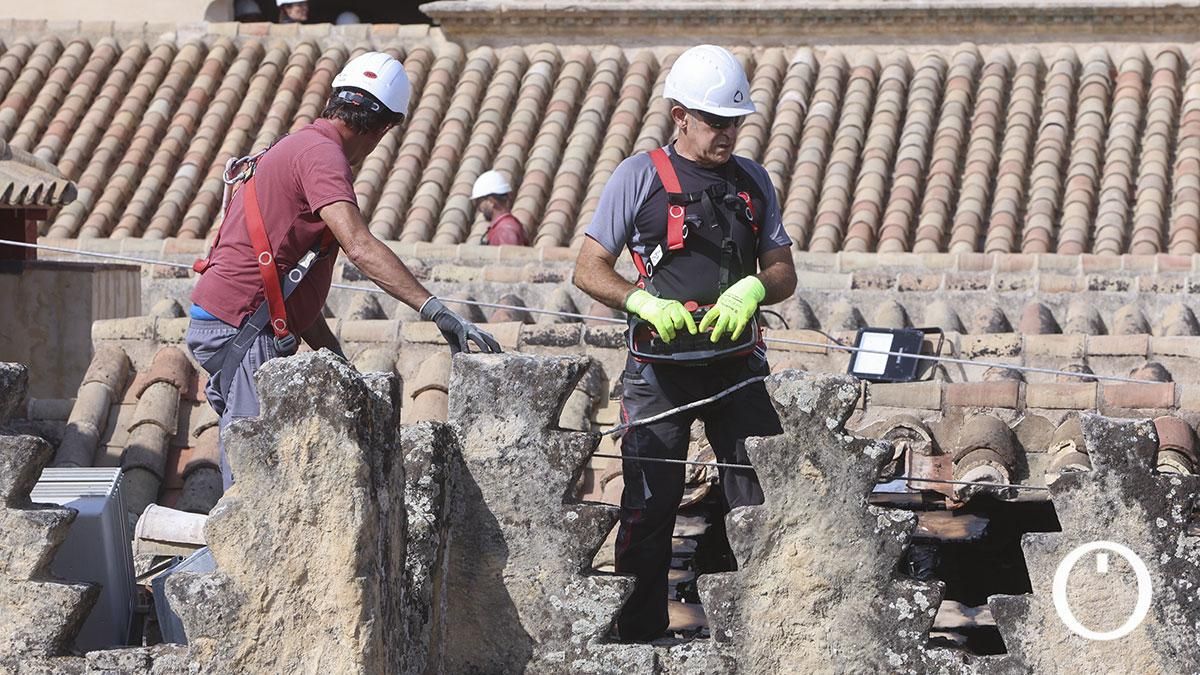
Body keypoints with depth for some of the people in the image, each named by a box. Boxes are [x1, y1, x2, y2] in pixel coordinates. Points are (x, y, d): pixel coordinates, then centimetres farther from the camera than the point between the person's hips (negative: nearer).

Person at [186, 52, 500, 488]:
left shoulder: (300, 148, 20)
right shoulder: (321, 154, -12)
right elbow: (360, 247, -28)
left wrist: (334, 356, 18)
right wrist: (436, 310, -33)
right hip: (241, 325, -11)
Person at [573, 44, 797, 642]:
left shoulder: (752, 182, 11)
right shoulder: (640, 176, -1)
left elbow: (783, 274, 12)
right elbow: (588, 270, -1)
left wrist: (753, 289, -11)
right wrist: (644, 302, -18)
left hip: (737, 364, 4)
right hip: (662, 367, -4)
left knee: (765, 501, -2)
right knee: (649, 505, -2)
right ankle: (640, 636, 5)